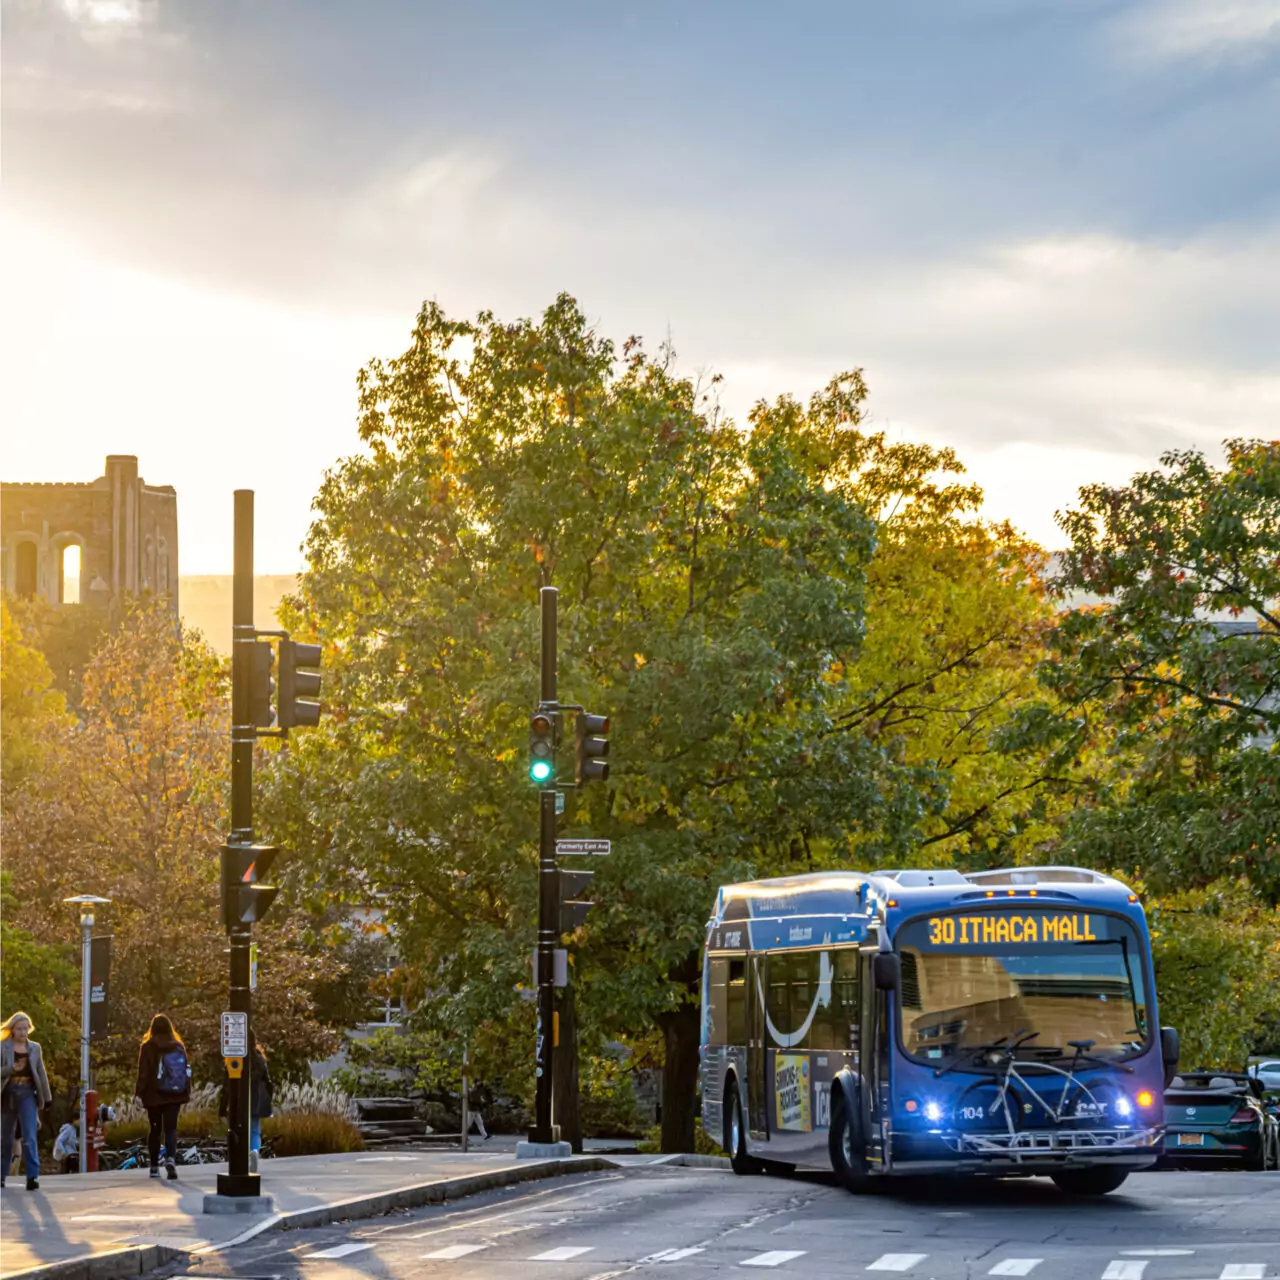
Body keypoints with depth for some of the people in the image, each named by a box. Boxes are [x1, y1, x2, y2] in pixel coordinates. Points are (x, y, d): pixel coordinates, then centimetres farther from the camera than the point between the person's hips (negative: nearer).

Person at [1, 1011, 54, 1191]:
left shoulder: (34, 1048, 9)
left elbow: (41, 1074, 13)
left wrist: (46, 1098, 13)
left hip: (28, 1095, 0)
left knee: (29, 1137, -12)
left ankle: (33, 1176, -18)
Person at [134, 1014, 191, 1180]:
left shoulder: (147, 1047, -6)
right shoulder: (179, 1046, 4)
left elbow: (143, 1073, -10)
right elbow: (186, 1070, 6)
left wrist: (139, 1093, -8)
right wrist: (187, 1092, 13)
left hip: (154, 1096, -1)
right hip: (175, 1095, 1)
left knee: (155, 1129, 9)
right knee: (171, 1128, 1)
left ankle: (154, 1166, 11)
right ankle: (170, 1158, -24)